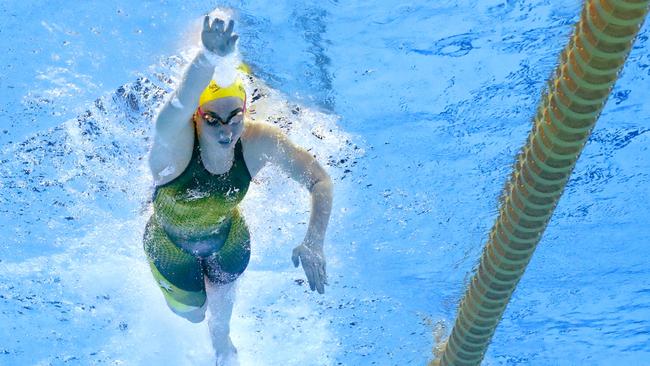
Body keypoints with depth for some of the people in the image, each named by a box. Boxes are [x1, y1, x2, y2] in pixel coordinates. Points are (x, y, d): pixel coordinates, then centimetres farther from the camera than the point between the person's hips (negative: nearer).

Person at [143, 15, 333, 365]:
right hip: (172, 246, -2)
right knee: (191, 313, 25)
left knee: (220, 299, 30)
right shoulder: (174, 143, -42)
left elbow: (319, 180, -25)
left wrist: (313, 242, -40)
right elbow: (177, 108, -67)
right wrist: (209, 58, -89)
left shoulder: (259, 140, -33)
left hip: (229, 240, 2)